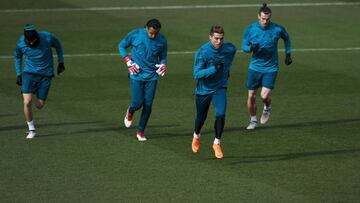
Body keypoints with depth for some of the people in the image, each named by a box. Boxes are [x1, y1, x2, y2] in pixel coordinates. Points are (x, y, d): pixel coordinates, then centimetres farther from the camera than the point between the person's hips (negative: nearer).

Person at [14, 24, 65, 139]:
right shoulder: (21, 44, -14)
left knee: (39, 105, -1)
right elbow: (17, 56, 9)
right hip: (29, 73, 0)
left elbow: (58, 45, 5)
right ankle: (31, 129, -1)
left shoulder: (47, 38, -18)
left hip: (46, 74, 0)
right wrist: (18, 75, 8)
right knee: (27, 102, -18)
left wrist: (61, 62, 5)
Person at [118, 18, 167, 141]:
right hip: (137, 75, -2)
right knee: (138, 103, -7)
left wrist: (163, 65, -12)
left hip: (152, 76, 2)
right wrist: (129, 61, -8)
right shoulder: (135, 35, -11)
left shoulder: (162, 40, -4)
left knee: (148, 105, 1)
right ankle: (130, 112, 31)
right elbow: (121, 46, 3)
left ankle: (141, 131, 17)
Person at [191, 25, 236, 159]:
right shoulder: (202, 52, -22)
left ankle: (217, 144, 1)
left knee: (220, 115, -18)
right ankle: (196, 137, 46)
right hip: (203, 89, -2)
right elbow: (196, 74, -26)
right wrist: (213, 69, -37)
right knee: (201, 118, 14)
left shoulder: (230, 49, -11)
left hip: (220, 88, 2)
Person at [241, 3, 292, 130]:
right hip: (255, 66, 2)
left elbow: (286, 38, 12)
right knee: (251, 96, 5)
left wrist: (288, 54, 12)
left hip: (271, 68, -2)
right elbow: (244, 46, 0)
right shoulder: (250, 29, -8)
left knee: (264, 96, -14)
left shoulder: (277, 29, -11)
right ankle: (253, 120, 28)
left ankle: (267, 108, 23)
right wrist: (251, 48, -22)